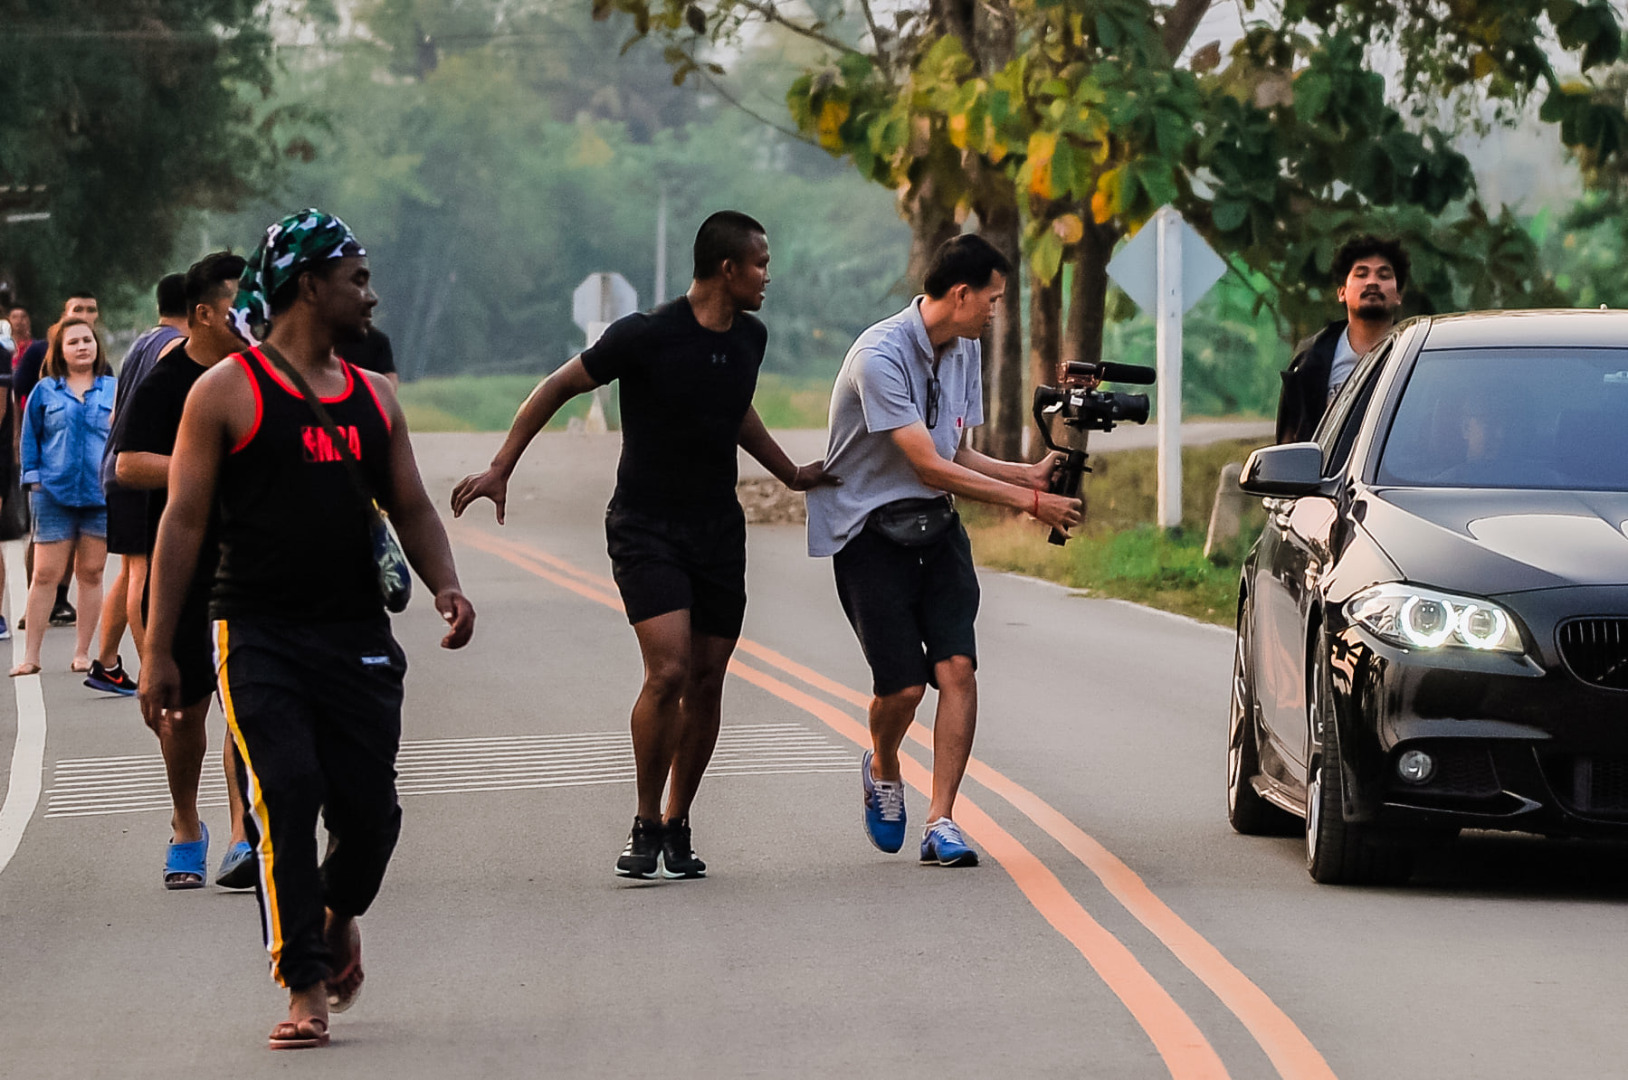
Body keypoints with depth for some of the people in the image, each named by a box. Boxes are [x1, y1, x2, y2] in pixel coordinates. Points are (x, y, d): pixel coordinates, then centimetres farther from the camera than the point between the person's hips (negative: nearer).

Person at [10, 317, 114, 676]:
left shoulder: (114, 389, 8)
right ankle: (31, 655, -2)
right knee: (46, 574, -4)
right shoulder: (45, 391, 7)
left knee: (91, 573, 5)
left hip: (101, 494, 1)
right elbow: (30, 437, 11)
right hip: (54, 494, -1)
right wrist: (33, 479, 2)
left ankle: (83, 653, 13)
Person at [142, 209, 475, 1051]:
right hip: (258, 634, -4)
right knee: (285, 794, -15)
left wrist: (444, 584, -3)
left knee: (369, 808, 1)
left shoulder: (373, 398, 14)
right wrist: (158, 654, -7)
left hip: (357, 635, 5)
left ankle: (338, 916, 34)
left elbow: (411, 509, 18)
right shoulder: (227, 392, -2)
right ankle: (305, 984, -6)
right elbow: (184, 520, -3)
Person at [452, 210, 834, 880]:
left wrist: (790, 473, 36)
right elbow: (558, 387, -5)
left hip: (718, 527, 6)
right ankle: (646, 829, -6)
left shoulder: (748, 340, 6)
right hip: (646, 527, -6)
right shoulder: (646, 337, -15)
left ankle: (678, 828, 16)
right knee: (669, 671, -19)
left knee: (707, 681, 4)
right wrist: (500, 469, -6)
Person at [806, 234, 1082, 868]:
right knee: (902, 685, -12)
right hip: (870, 530, -6)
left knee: (956, 667, -12)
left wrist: (1030, 474, 0)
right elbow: (930, 466, -23)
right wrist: (1027, 501, -21)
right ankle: (883, 769, 23)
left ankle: (941, 823, -9)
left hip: (936, 528, 7)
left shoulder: (964, 350, 6)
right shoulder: (880, 356, -21)